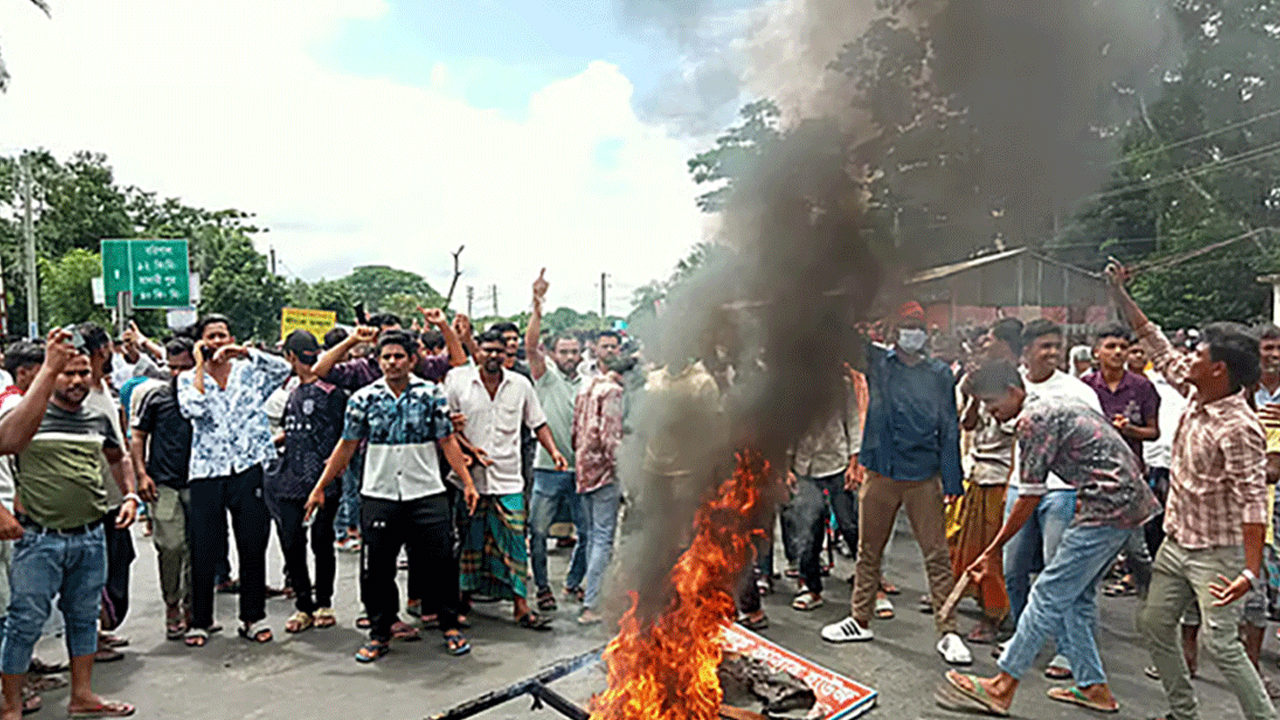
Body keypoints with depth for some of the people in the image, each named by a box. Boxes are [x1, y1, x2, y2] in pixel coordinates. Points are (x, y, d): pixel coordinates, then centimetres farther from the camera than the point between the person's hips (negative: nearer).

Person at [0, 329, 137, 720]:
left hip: (91, 538, 5)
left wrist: (129, 496, 14)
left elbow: (116, 459, 25)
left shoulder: (99, 419, 9)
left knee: (84, 617, 15)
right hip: (39, 539, -5)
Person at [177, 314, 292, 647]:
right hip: (207, 473, 0)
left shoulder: (249, 371, 7)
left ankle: (253, 618, 19)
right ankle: (199, 621, 20)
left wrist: (245, 352, -16)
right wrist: (201, 367, -5)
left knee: (253, 548, 6)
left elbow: (283, 369, -11)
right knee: (204, 552, 4)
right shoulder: (189, 379, 7)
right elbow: (194, 410, -12)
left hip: (249, 469, 0)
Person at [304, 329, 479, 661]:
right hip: (378, 496, 1)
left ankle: (450, 627, 20)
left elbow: (448, 441, 0)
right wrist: (320, 488, 7)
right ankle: (379, 634, 24)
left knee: (442, 561, 2)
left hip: (427, 494, -1)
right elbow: (347, 446, 7)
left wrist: (467, 482, -6)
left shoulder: (432, 394, -1)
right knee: (377, 569, 8)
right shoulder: (363, 398, 2)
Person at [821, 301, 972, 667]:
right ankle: (860, 621, 26)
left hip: (924, 477, -1)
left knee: (937, 555, 0)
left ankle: (947, 632, 10)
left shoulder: (940, 373, 5)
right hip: (881, 473, 1)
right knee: (868, 551, 11)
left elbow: (950, 428, 4)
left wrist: (952, 479, 0)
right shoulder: (877, 363, 5)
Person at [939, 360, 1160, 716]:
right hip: (1128, 502, 10)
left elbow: (1030, 495, -13)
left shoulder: (1034, 419, -13)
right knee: (1076, 596, 15)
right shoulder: (1054, 407, 17)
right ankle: (1094, 687, 23)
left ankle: (1002, 687, -1)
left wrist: (993, 550, -7)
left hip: (1108, 507, -10)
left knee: (1050, 593, -6)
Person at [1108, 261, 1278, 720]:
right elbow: (1156, 345, 9)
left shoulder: (1238, 428, -23)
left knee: (1220, 644, -6)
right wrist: (1119, 293, 9)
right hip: (1176, 542, 8)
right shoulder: (1194, 394, 0)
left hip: (1217, 552, -8)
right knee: (1154, 625, 12)